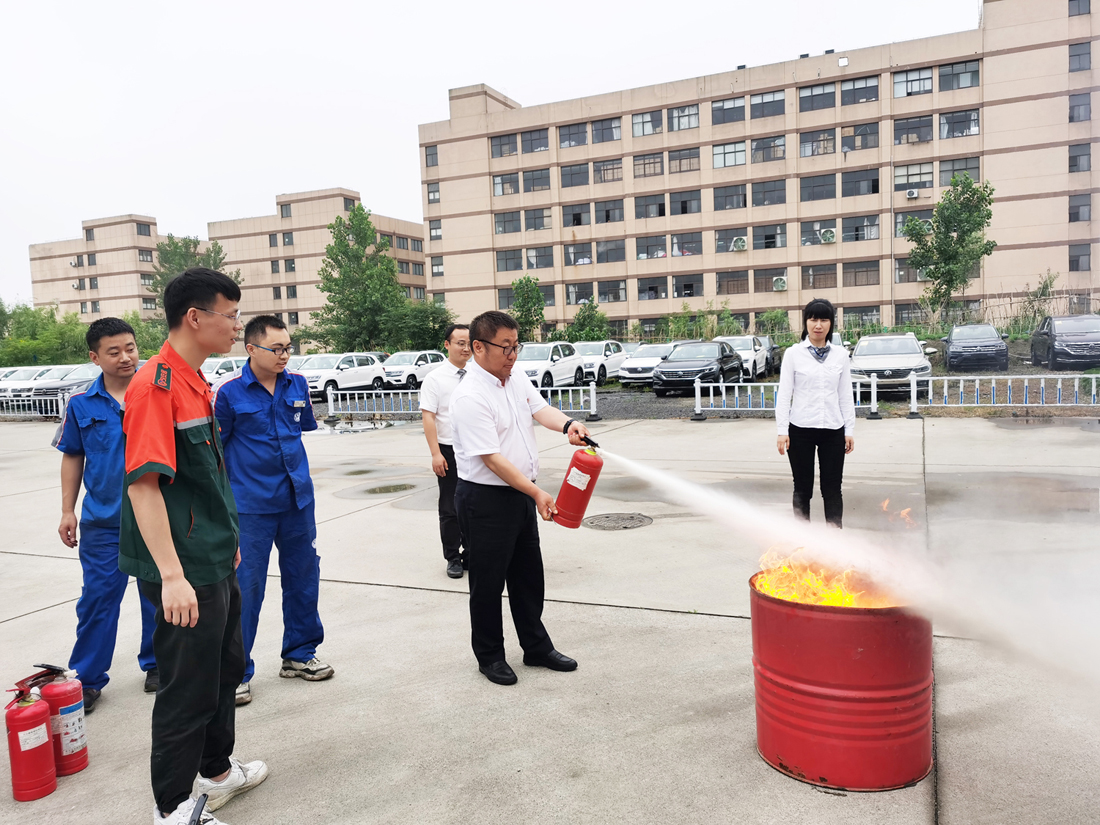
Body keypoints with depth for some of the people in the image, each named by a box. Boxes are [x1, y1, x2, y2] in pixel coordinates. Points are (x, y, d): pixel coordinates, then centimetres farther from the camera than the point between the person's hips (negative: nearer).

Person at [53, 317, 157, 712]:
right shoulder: (81, 404, 1)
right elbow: (72, 457, 9)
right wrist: (67, 510, 7)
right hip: (103, 520, 1)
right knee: (97, 598, 4)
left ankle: (156, 664, 29)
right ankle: (87, 679, 18)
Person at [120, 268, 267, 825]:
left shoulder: (197, 384, 10)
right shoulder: (155, 386, -20)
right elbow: (142, 483, -25)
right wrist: (172, 575, -28)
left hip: (216, 563, 10)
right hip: (185, 573, -10)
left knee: (226, 668, 22)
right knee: (189, 686, 4)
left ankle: (217, 772, 42)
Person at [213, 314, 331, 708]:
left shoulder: (297, 384, 2)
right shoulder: (229, 392, -11)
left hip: (297, 499, 5)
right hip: (251, 506, -5)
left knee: (303, 577, 14)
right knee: (246, 586, 0)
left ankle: (299, 654, 32)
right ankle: (237, 671, 15)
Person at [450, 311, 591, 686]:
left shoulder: (517, 378, 6)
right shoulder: (469, 397, -21)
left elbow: (541, 410, -1)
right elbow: (492, 458, -24)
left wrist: (568, 424, -24)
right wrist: (536, 493, -26)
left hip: (521, 494, 8)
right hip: (485, 500, -8)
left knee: (529, 575, 18)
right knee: (488, 582, 6)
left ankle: (537, 648, 34)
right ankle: (490, 657, 24)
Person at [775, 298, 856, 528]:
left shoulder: (840, 355, 6)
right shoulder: (793, 353, 0)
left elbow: (846, 395, 8)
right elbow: (784, 394, -2)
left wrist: (849, 430, 3)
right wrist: (782, 431, -8)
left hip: (833, 431, 2)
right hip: (801, 430, -1)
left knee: (832, 489, 4)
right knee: (802, 488, 8)